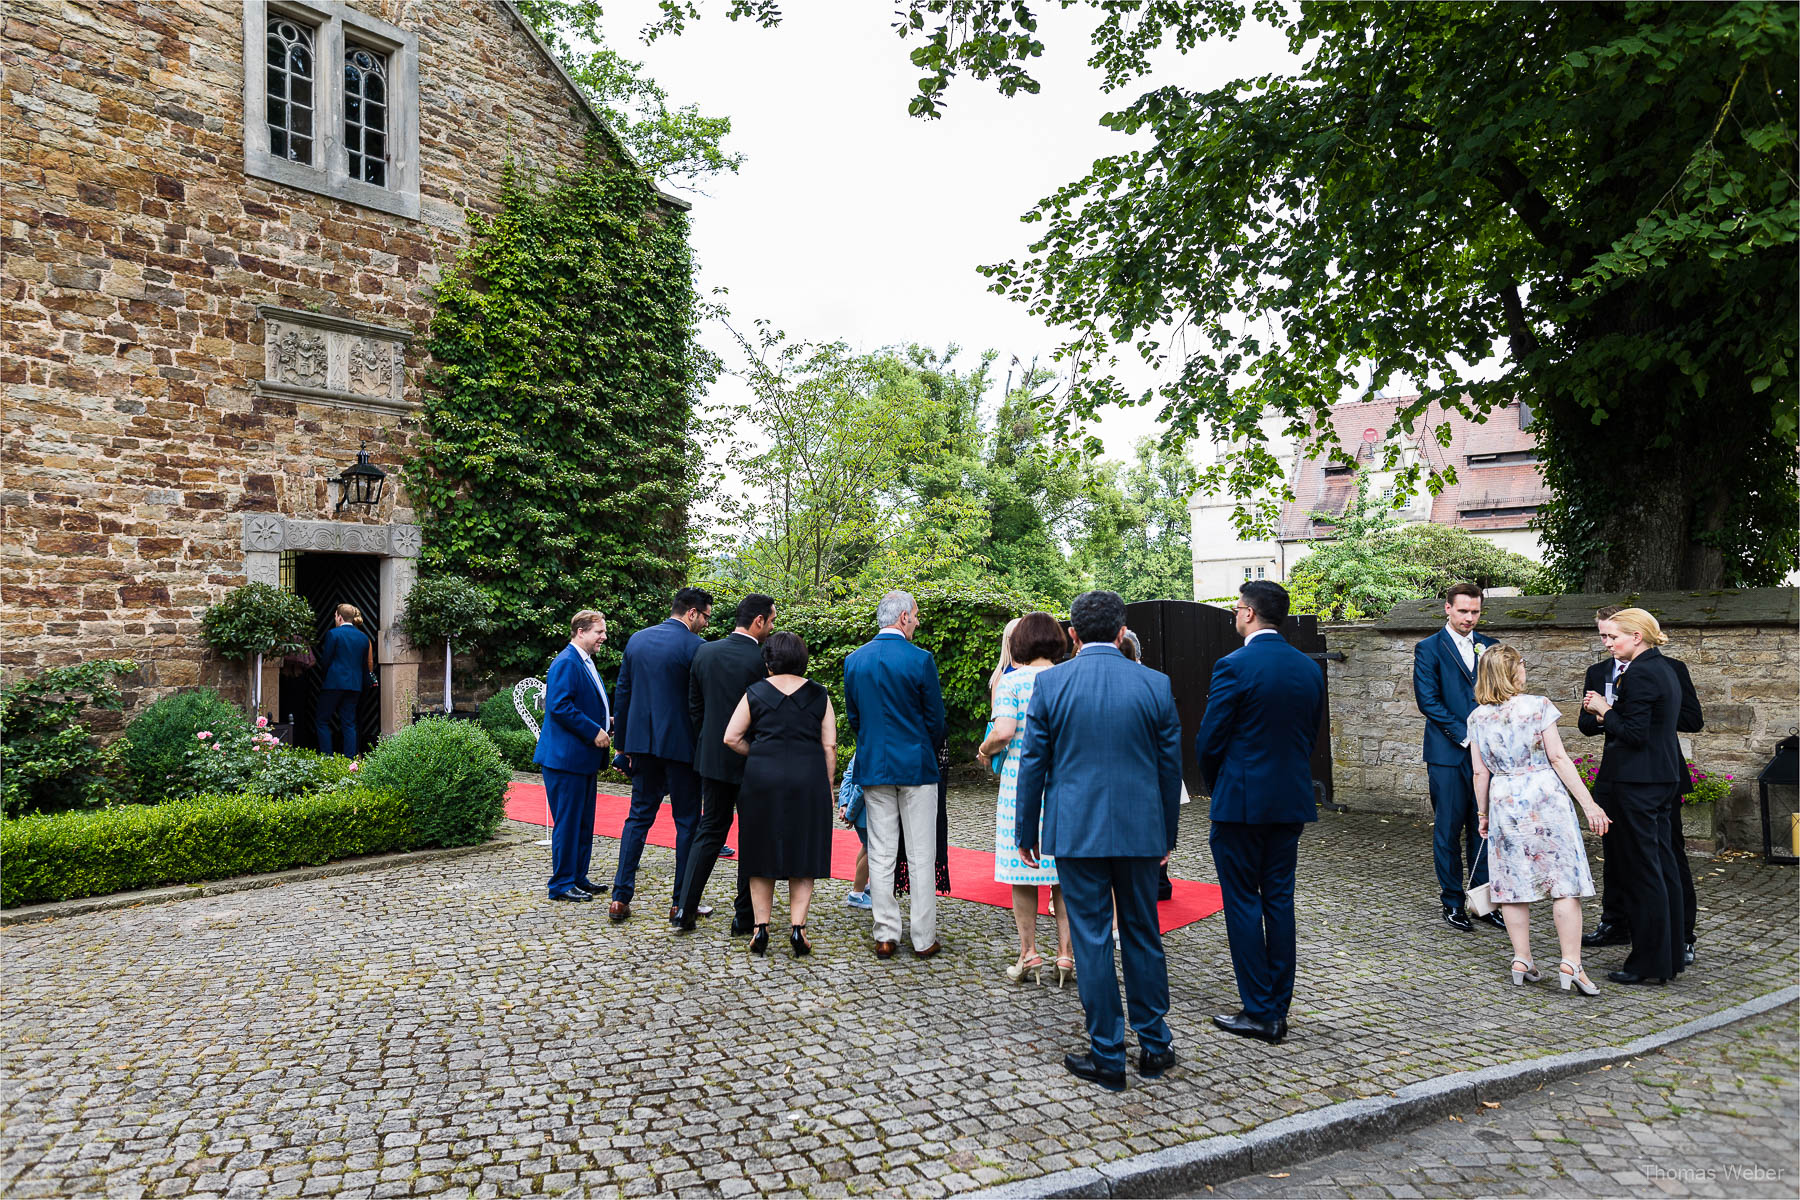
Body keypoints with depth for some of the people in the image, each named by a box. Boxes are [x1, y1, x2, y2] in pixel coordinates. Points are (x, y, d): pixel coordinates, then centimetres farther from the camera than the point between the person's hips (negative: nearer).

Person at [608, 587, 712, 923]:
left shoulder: (637, 639, 8)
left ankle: (620, 898, 13)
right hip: (681, 744, -5)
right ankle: (681, 902, 11)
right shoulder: (695, 646, -11)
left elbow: (622, 694, 11)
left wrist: (623, 745, 16)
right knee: (687, 821, 5)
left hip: (642, 743, 6)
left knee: (638, 817, 14)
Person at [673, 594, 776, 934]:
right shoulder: (763, 659, -16)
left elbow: (694, 707, 7)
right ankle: (745, 915, 15)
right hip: (754, 762, -5)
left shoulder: (704, 652, 0)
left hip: (713, 757, 5)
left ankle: (685, 908, 15)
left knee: (710, 831, 16)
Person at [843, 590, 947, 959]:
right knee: (921, 856, 5)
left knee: (881, 854, 9)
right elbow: (936, 720, -5)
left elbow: (853, 716, 9)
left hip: (873, 766, 4)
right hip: (917, 765, -4)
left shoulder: (854, 660, 2)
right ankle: (924, 938, 11)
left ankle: (886, 935, 13)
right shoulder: (921, 659, -11)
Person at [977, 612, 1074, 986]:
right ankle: (1065, 953, 13)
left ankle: (1029, 954, 14)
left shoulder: (1012, 681, -6)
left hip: (1021, 784, -2)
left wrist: (985, 750, 2)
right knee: (1064, 871, 10)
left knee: (1023, 872, 8)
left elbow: (1003, 732, -17)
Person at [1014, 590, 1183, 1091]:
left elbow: (1033, 762, -3)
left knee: (1092, 941, 6)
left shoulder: (1050, 683, -6)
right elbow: (1170, 764, 5)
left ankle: (1107, 1057, 15)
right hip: (1140, 830, 2)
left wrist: (1026, 832, 7)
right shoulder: (1155, 684, -2)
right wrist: (1168, 834, 16)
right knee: (1143, 936, 16)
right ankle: (1154, 1045, 27)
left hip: (1076, 830, -2)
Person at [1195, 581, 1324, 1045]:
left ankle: (1259, 1012, 11)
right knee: (1279, 901, 13)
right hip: (1292, 802, 7)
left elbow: (1208, 741, -12)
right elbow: (1310, 737, 11)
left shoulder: (1234, 666, -15)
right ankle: (1278, 1010, 20)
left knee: (1243, 902, 4)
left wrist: (1216, 787, 6)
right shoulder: (1310, 668, 6)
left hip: (1242, 802, -6)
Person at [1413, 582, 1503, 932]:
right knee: (1448, 830, 2)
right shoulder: (1428, 649, -2)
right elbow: (1427, 700, -8)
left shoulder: (1489, 646, 12)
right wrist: (1464, 735, -13)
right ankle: (1453, 903, 13)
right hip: (1448, 754, -4)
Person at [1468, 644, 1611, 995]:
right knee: (1564, 880, 2)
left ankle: (1522, 960, 13)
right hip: (1544, 797, -3)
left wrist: (1483, 814, 16)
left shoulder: (1477, 718, 3)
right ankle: (1571, 964, 0)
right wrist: (1588, 804, -5)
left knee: (1514, 881, 9)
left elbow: (1480, 772, 5)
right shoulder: (1538, 706, -7)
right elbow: (1558, 758, -9)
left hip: (1503, 801, 3)